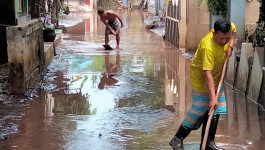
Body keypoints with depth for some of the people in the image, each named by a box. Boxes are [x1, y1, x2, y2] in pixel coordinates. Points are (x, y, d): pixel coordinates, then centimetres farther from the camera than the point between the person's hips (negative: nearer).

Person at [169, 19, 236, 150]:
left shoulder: (230, 27, -14)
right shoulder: (208, 47, -36)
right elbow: (207, 73, -38)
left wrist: (230, 46, -2)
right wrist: (212, 97, -41)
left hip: (217, 77, 7)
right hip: (201, 77, -7)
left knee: (215, 111, 6)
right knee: (199, 110, -8)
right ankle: (177, 139, 5)